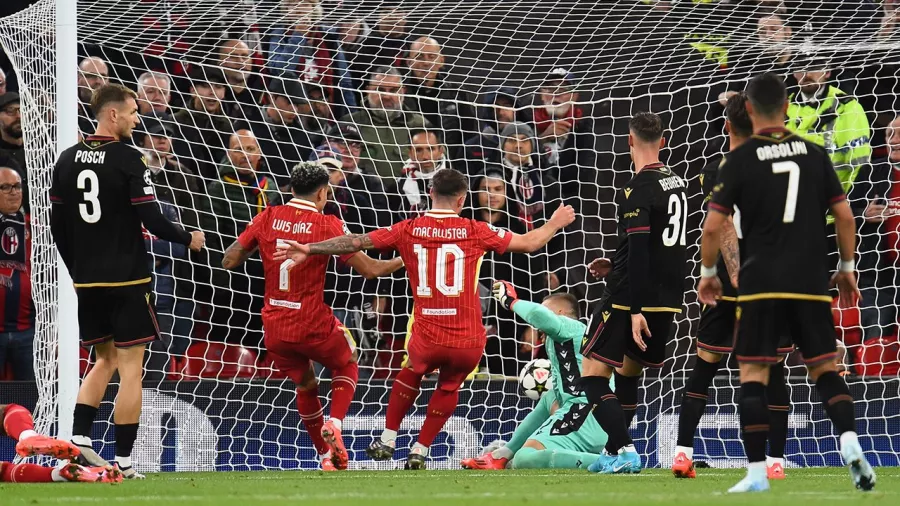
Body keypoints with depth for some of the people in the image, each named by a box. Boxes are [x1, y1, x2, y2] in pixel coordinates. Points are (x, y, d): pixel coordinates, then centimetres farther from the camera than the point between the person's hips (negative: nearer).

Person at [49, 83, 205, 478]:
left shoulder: (68, 160, 6)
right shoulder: (128, 160, -12)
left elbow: (57, 224, 10)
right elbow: (152, 221, -15)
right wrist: (188, 238, 3)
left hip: (87, 282, 6)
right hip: (127, 281, -6)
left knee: (105, 360, 21)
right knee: (130, 368, 0)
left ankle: (79, 437, 5)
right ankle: (122, 461, -2)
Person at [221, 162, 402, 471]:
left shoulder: (268, 218, -1)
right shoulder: (328, 225, -9)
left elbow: (229, 261, 2)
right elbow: (370, 269, -7)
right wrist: (405, 261, 11)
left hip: (275, 329, 3)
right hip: (313, 326, -3)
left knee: (305, 385, 26)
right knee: (347, 364, 26)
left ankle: (326, 456, 26)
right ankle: (334, 423, 1)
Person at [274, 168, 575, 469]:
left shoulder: (408, 230, 0)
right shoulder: (474, 231, -2)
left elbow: (356, 242, 1)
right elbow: (529, 243, 7)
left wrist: (309, 250, 10)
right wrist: (556, 223, 25)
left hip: (427, 340, 1)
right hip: (469, 342, -1)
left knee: (412, 373, 34)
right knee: (449, 387, 29)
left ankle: (387, 441, 34)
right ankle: (419, 453, 27)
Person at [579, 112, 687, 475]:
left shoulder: (637, 190, -15)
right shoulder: (677, 184, 11)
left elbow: (639, 252, -21)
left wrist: (636, 310, -22)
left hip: (631, 296, -8)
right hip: (668, 298, 8)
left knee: (593, 374, -4)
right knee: (628, 372, 22)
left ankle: (625, 451, -16)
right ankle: (613, 452, 27)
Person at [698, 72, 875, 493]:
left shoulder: (740, 160, -4)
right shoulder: (815, 154, 4)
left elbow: (714, 225, -5)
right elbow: (844, 216, 5)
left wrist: (707, 273, 10)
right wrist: (847, 267, 18)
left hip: (760, 284, -2)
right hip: (811, 283, 2)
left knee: (753, 374, 3)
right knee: (824, 367, 10)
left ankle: (756, 471, -3)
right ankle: (849, 441, -14)